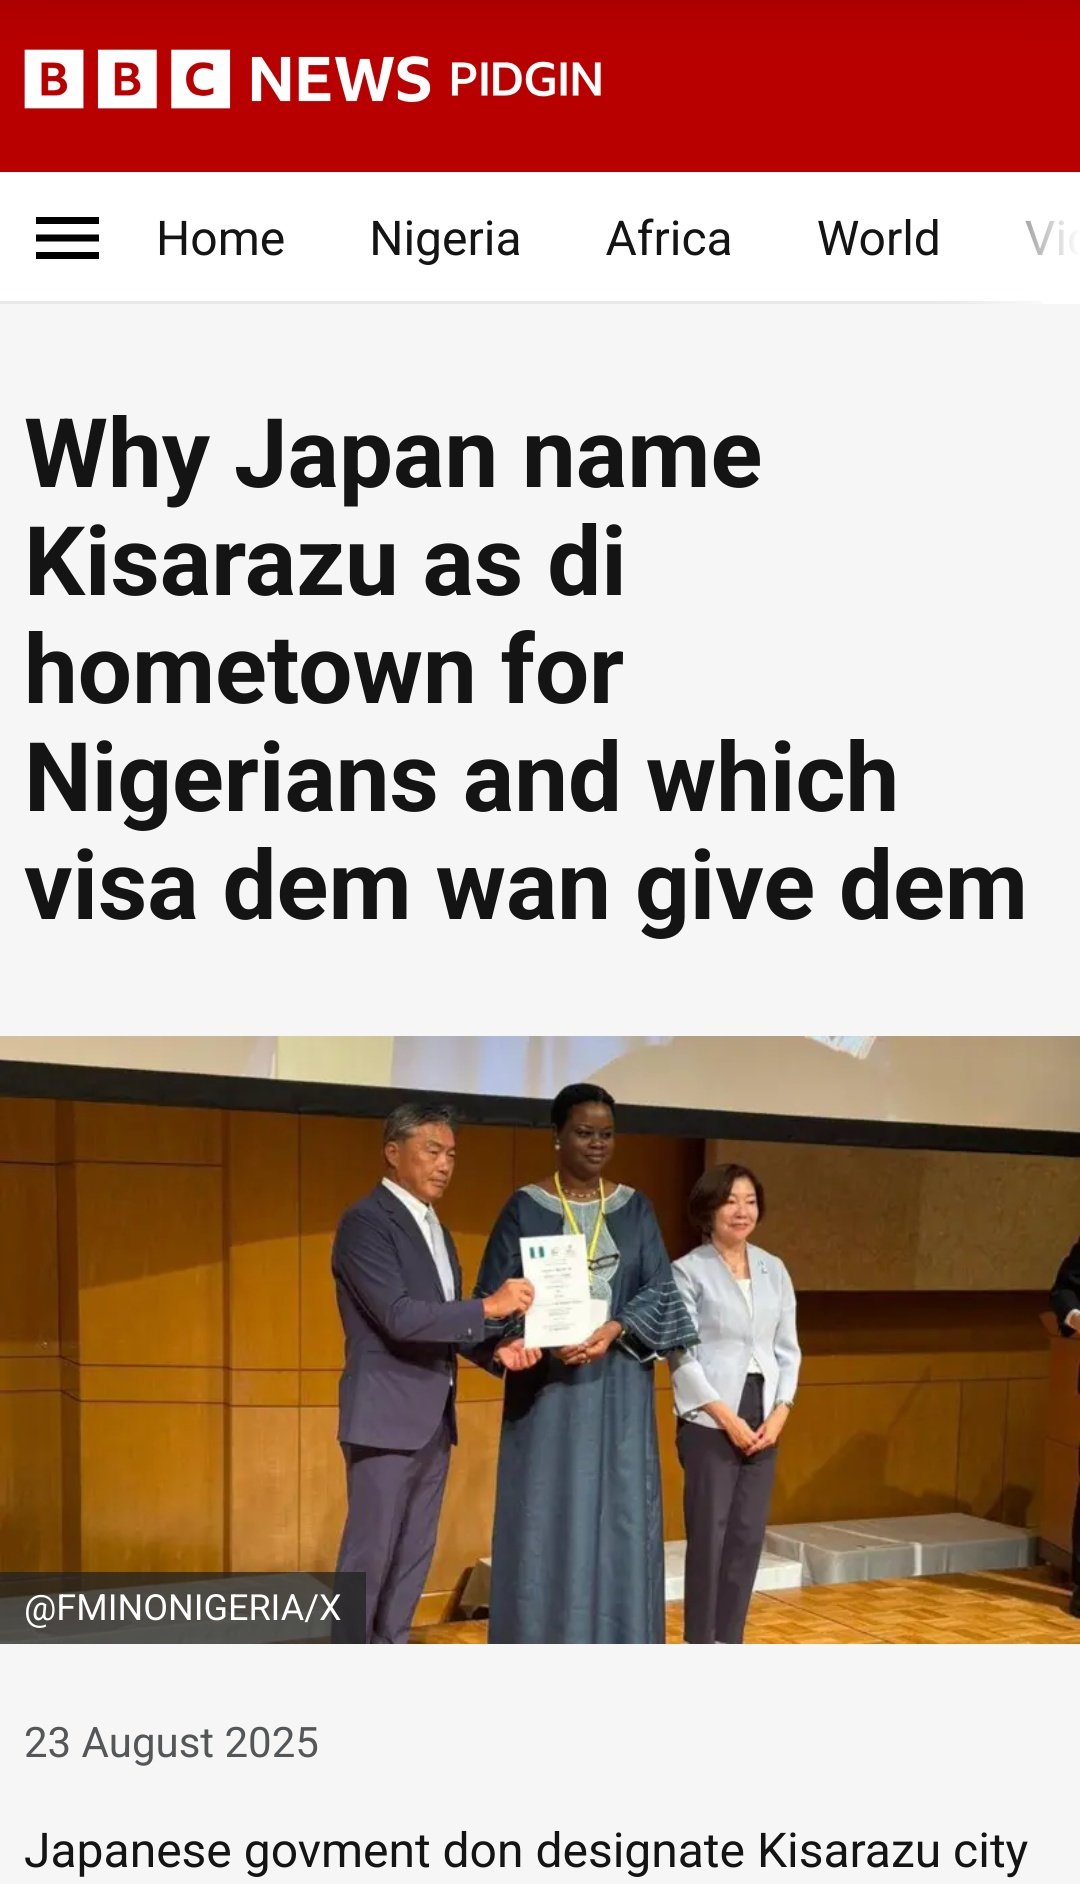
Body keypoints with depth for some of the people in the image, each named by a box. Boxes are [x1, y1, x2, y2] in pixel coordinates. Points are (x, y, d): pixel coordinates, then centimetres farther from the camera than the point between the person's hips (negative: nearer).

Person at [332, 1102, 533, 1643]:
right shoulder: (365, 1222, -13)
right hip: (388, 1417, -9)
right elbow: (399, 1316, -23)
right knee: (369, 1555, -3)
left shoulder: (434, 1228, 15)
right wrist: (489, 1306, -21)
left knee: (413, 1555, 12)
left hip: (434, 1417, 9)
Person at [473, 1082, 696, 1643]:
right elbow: (494, 1297, -4)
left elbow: (660, 1290, 2)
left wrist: (614, 1330, -17)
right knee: (546, 1517, -1)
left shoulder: (634, 1209, 8)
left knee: (618, 1516, 4)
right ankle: (542, 1636, 8)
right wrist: (539, 1340, -23)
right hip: (547, 1385, -2)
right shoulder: (525, 1209, -1)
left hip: (618, 1388, 3)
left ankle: (613, 1637, 13)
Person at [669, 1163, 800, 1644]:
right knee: (709, 1536, -2)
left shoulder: (774, 1269, 10)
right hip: (710, 1423, -5)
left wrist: (779, 1413, -2)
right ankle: (700, 1647, 9)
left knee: (748, 1537, 7)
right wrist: (728, 1419, -13)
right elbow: (683, 1357, -9)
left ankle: (729, 1644, 18)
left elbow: (787, 1349, 11)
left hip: (764, 1422, 5)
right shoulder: (689, 1271, -5)